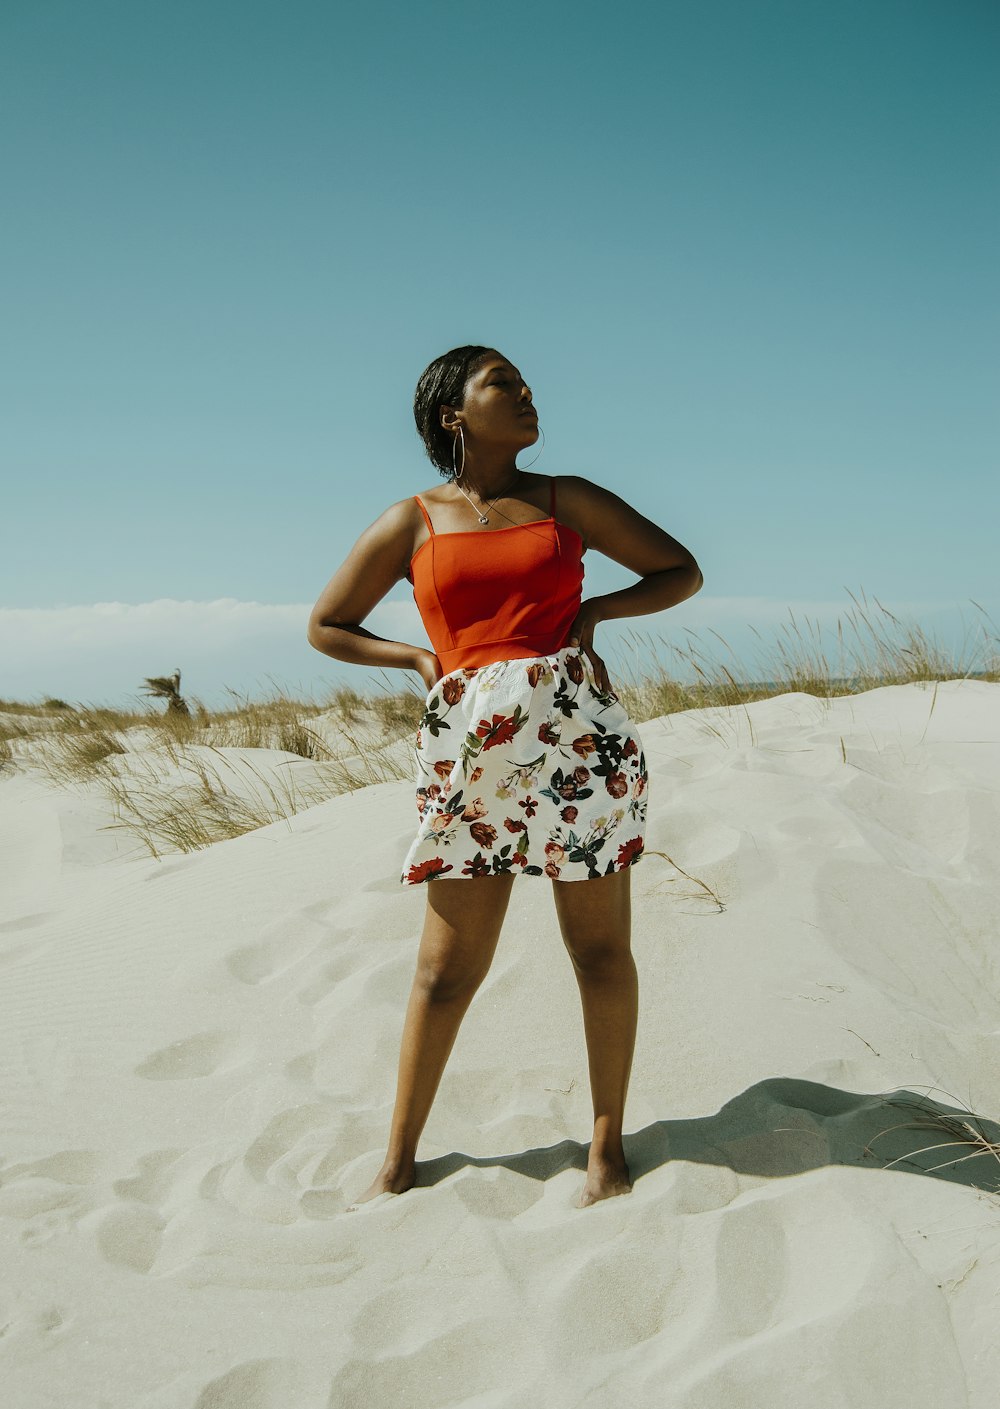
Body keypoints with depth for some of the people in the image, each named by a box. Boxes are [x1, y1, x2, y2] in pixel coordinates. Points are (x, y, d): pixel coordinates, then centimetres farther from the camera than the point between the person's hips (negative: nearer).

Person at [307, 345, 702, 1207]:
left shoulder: (567, 501, 10)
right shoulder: (412, 522, 8)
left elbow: (683, 572, 14)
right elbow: (326, 626, 17)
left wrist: (595, 610, 0)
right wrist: (418, 657, 3)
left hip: (578, 737, 1)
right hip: (470, 751, 0)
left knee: (601, 949, 6)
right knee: (449, 966, 4)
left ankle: (608, 1148, 21)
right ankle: (399, 1161, 19)